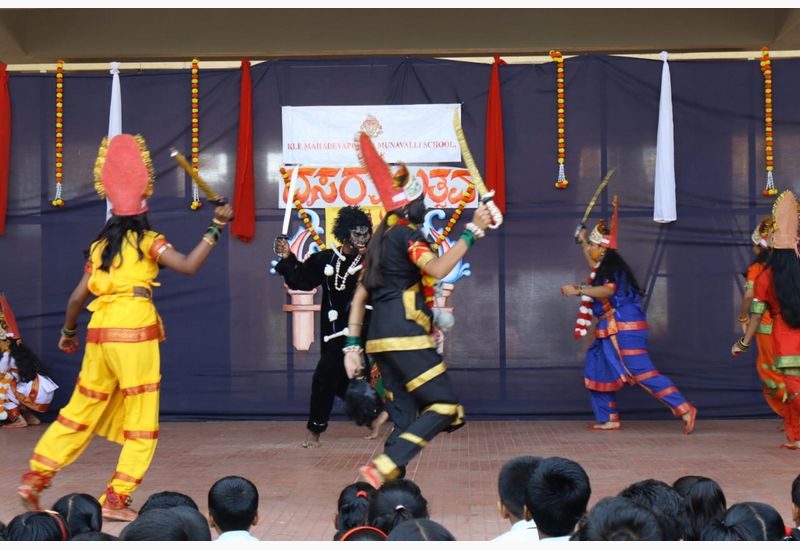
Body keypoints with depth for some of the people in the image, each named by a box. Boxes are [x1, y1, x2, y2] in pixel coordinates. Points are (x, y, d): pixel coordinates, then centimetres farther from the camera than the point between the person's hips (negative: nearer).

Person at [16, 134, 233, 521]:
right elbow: (189, 266, -13)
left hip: (100, 330, 5)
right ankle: (116, 500, 1)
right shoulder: (148, 241, -1)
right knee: (141, 423, 3)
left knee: (80, 410, 16)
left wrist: (68, 331, 27)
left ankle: (35, 479, 13)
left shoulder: (99, 245, 13)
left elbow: (78, 296, 12)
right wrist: (216, 227, -9)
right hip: (136, 330, -5)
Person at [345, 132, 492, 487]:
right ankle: (382, 469, -24)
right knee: (444, 407, -11)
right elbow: (437, 269, -23)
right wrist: (473, 231, -18)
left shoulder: (382, 240, 22)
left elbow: (360, 296, 20)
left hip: (381, 338, 10)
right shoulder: (407, 234, -4)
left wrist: (352, 346, 19)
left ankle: (388, 482, 3)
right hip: (404, 334, -10)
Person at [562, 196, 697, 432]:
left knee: (642, 372, -15)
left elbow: (608, 289, -33)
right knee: (597, 372, 11)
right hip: (610, 331, 10)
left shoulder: (612, 266, -13)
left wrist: (578, 290, -37)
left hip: (625, 329, -10)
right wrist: (582, 242, 47)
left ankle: (684, 409, -16)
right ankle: (609, 419, 16)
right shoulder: (603, 266, 16)